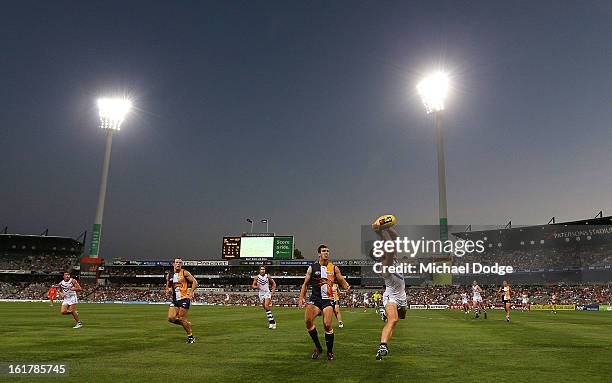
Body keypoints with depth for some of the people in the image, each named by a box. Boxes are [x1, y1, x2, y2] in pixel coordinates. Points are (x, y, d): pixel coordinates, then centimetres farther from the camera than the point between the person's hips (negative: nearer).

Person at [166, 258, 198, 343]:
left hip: (184, 298, -6)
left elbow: (195, 282, -6)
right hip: (175, 300, 6)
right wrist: (168, 291, -1)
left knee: (182, 318, -8)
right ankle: (187, 324, 19)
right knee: (171, 318, -7)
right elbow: (167, 287, 22)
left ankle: (191, 337, 8)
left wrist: (191, 292, -18)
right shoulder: (169, 276, 11)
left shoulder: (184, 273, -4)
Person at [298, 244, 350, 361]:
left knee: (327, 325, -10)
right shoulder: (312, 268, 6)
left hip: (328, 300, 0)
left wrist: (347, 286, -11)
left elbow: (342, 281, 12)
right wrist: (301, 298, 3)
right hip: (314, 299, 0)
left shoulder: (334, 268, 7)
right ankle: (318, 347, 0)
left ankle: (330, 351, 13)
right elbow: (305, 284, 12)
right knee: (308, 321, -21)